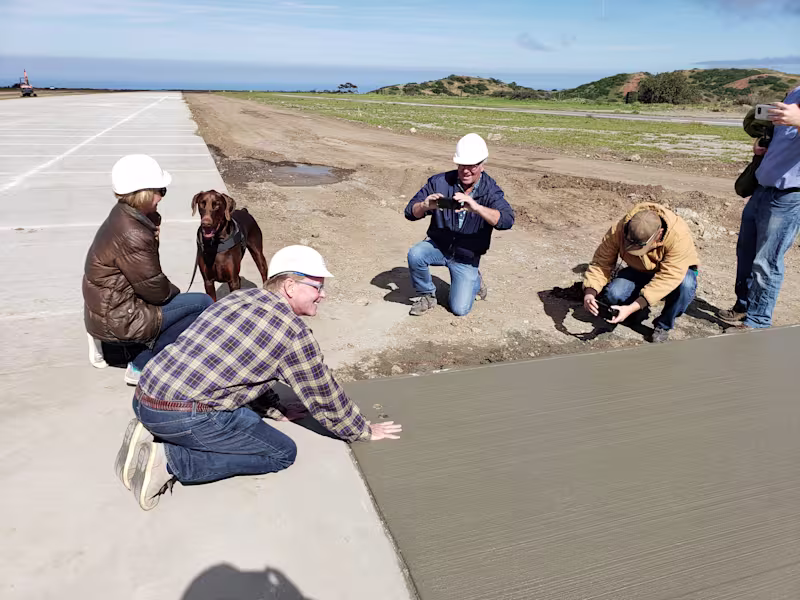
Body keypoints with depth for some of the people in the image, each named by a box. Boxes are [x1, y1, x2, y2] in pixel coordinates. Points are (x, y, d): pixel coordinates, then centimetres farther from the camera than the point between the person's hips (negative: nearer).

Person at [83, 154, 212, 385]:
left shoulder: (123, 215, 3)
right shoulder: (132, 234, -27)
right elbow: (154, 289, -20)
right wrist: (174, 292, -1)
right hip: (117, 320, -10)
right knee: (203, 304, -10)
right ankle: (142, 365, -4)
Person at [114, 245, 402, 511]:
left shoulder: (240, 297, 14)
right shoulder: (293, 331, -9)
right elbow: (324, 396, 1)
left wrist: (278, 410, 33)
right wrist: (365, 431, 17)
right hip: (183, 416, -8)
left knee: (244, 417, 28)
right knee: (282, 452, 4)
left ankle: (149, 434, 11)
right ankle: (169, 460, -5)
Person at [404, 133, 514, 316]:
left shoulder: (490, 190, -14)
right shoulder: (440, 182, -12)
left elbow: (507, 220, -32)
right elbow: (411, 212, -13)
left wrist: (476, 207, -48)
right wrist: (425, 206, -37)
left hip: (467, 257, -1)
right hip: (438, 246, 1)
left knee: (460, 309, -8)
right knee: (415, 254, -31)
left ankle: (475, 281, 26)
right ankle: (427, 295, -2)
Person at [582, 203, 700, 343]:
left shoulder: (679, 235, -36)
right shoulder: (618, 230, -27)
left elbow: (667, 278, -39)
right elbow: (602, 262, -21)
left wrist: (633, 308, -46)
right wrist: (590, 292, -39)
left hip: (676, 272, -2)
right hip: (640, 272, 2)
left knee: (686, 284, -37)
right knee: (613, 294, -27)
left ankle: (663, 326, -10)